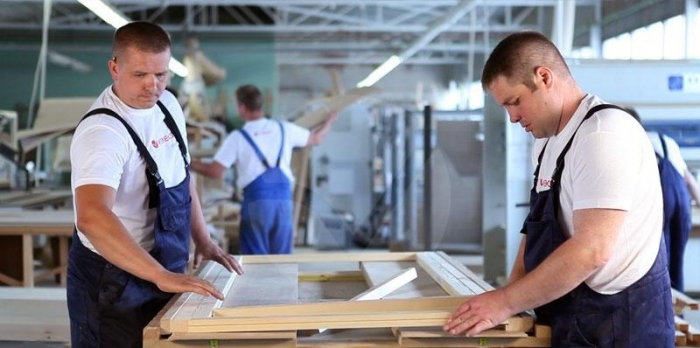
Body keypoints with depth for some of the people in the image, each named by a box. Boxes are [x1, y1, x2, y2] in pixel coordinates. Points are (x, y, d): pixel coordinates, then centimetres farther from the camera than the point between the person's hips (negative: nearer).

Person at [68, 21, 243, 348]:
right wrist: (163, 276, -44)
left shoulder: (168, 105, 0)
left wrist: (204, 241, 7)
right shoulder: (102, 131, -26)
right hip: (112, 282, -8)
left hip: (160, 273, 8)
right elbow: (92, 218, -40)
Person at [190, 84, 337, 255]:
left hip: (256, 201, -3)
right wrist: (330, 120, 42)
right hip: (283, 199, 3)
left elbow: (215, 172, -6)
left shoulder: (237, 137, -3)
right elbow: (316, 138, 22)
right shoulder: (284, 129, 7)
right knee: (282, 257, 11)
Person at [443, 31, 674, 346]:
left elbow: (591, 250, -26)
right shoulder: (547, 144, 10)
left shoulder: (604, 132, -19)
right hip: (572, 322, 8)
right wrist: (510, 293, 1)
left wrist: (506, 302, -19)